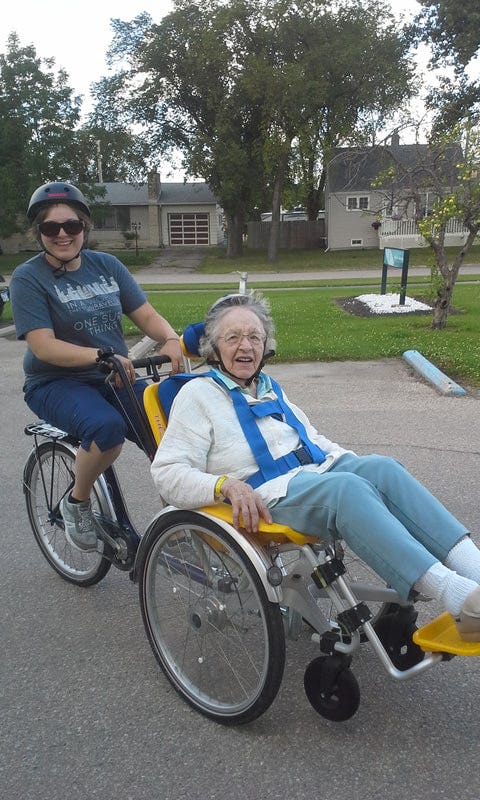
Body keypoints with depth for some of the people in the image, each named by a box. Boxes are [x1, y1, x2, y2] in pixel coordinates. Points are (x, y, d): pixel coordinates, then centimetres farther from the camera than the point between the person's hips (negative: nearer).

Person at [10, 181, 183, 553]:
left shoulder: (106, 265, 6)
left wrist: (172, 340, -21)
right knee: (107, 427, -35)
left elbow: (147, 315, 2)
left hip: (116, 379, 4)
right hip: (56, 383, -4)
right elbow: (43, 346, -17)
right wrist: (101, 356, -33)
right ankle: (77, 502, -6)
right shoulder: (28, 278, -7)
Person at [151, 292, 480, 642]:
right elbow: (168, 472, -3)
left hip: (318, 469, 7)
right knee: (346, 487, -34)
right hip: (267, 497, -6)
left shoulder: (270, 387, 26)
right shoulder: (198, 394, 5)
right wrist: (226, 485, -21)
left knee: (381, 467, -24)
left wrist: (352, 461, 13)